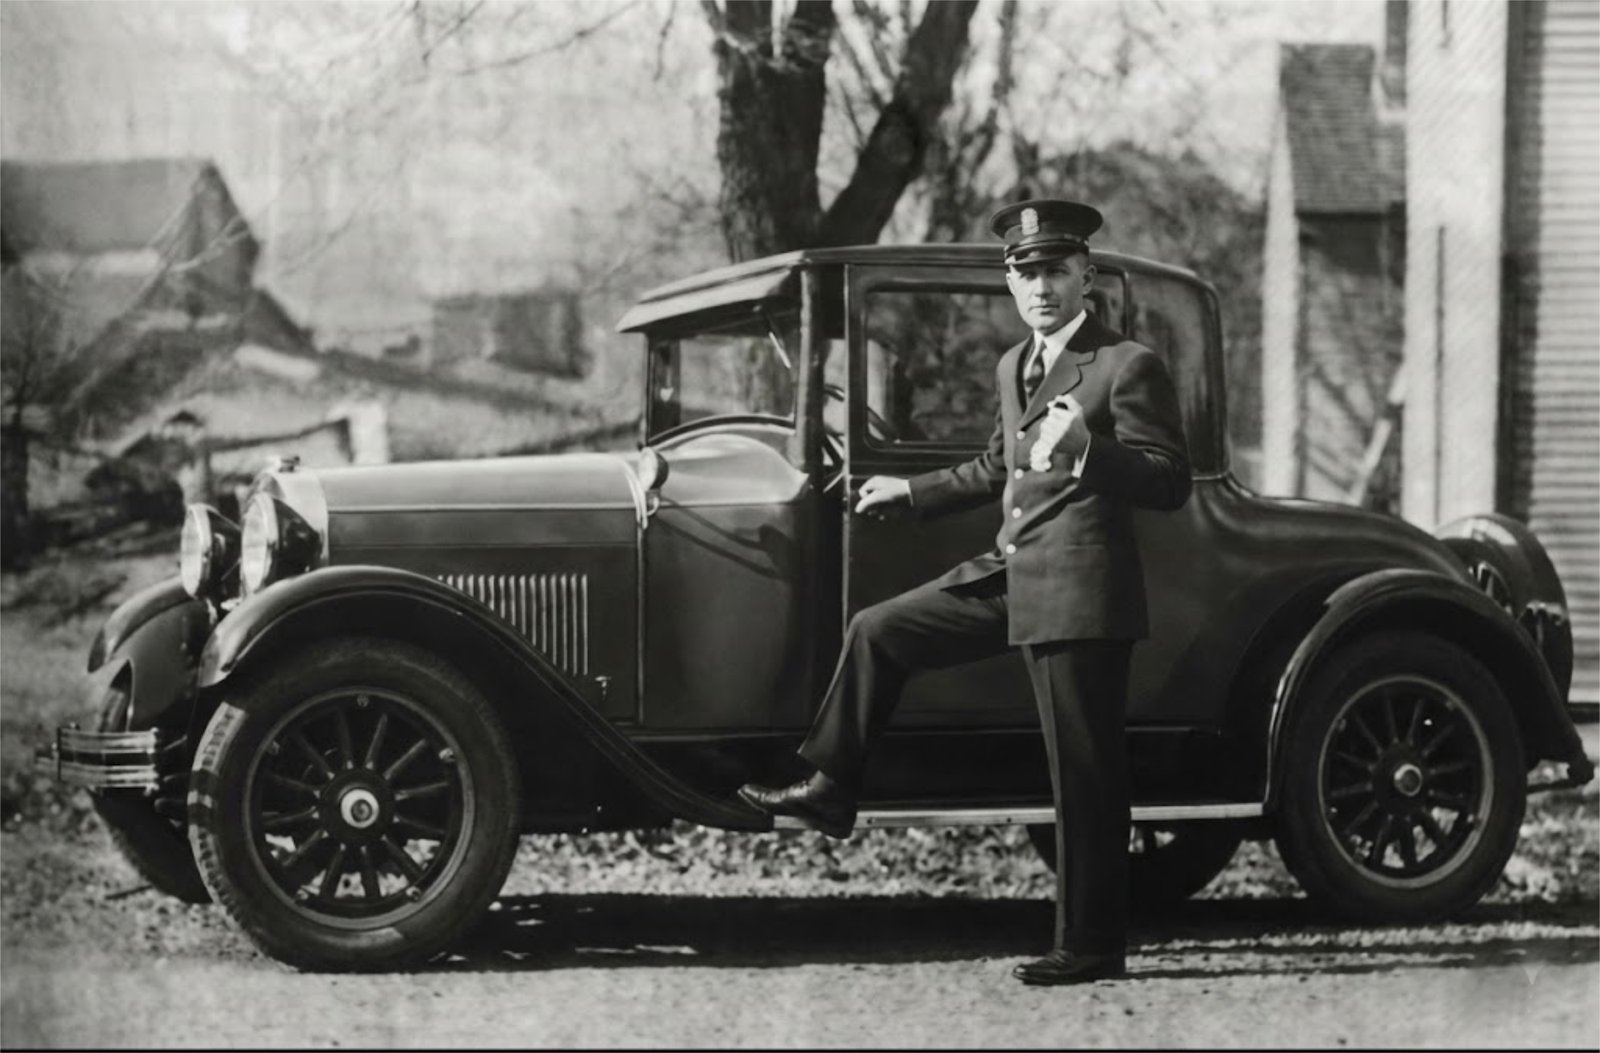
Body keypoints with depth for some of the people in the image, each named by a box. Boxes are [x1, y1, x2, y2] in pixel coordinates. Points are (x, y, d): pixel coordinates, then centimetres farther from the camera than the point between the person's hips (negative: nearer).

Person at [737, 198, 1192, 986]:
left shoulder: (1128, 367, -10)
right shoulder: (1014, 367, 16)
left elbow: (1169, 483, -16)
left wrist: (1083, 448, -31)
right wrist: (911, 492, 38)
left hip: (1079, 588, -8)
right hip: (1009, 572, 8)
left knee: (1084, 776, -3)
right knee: (877, 631, 14)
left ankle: (1091, 946, 3)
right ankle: (830, 790, 25)